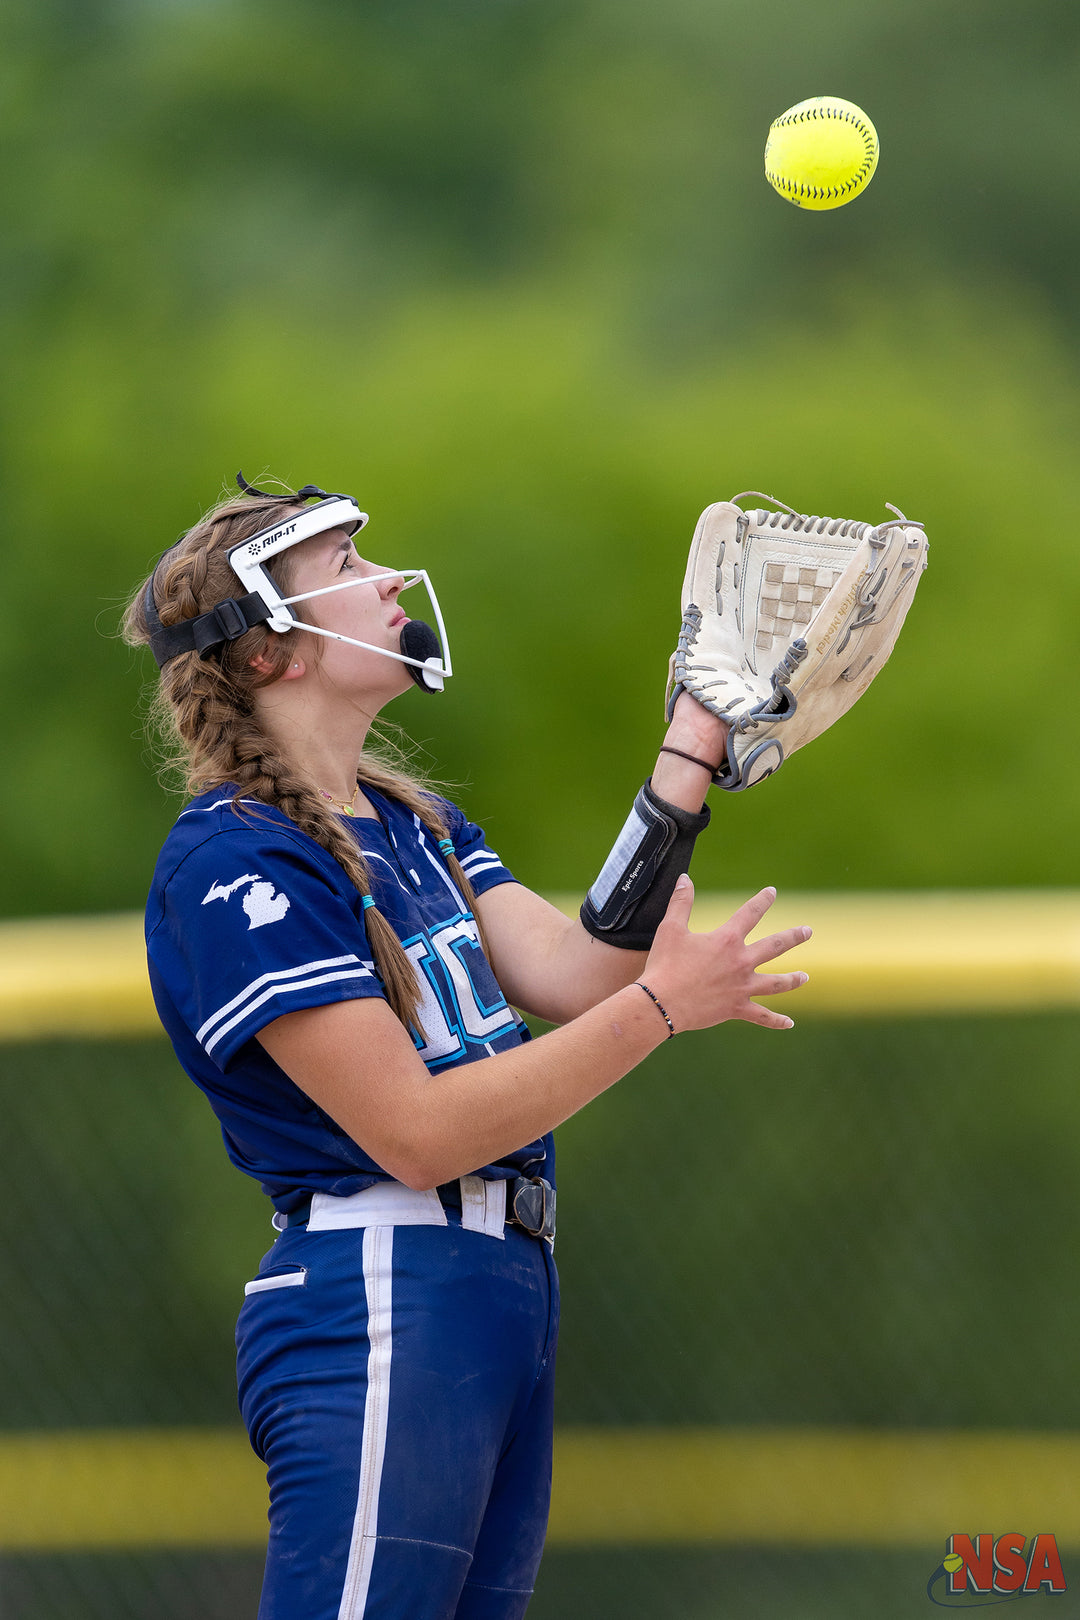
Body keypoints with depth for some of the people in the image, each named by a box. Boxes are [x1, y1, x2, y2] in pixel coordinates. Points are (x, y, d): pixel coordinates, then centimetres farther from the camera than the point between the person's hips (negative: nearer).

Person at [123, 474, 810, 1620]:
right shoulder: (235, 861, -12)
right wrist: (659, 1006, -16)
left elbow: (572, 974, 3)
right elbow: (418, 1133, -16)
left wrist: (692, 751, 2)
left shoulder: (414, 823, 17)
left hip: (508, 1288, 9)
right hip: (382, 1300, -9)